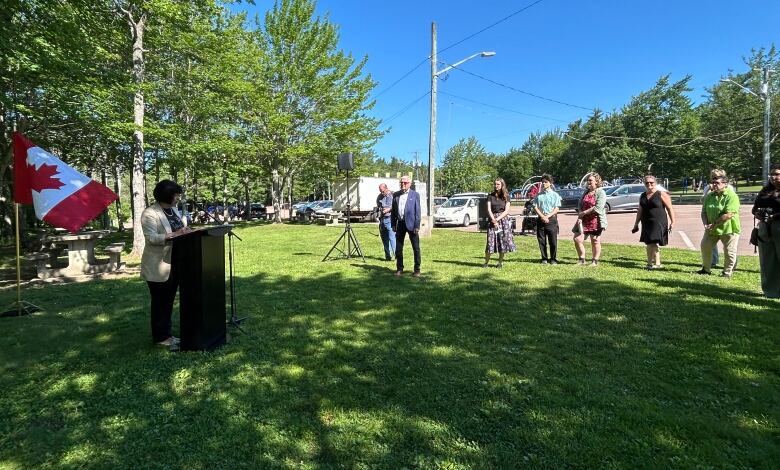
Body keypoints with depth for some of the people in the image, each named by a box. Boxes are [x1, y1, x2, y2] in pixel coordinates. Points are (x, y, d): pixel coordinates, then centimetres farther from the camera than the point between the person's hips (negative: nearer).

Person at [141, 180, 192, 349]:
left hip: (174, 264, 8)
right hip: (158, 266, -8)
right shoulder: (150, 213, -15)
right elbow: (151, 238, -23)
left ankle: (166, 333, 26)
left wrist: (185, 231, -1)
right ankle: (160, 337, 15)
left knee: (169, 301, 15)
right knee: (160, 302, 4)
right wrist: (175, 235, -30)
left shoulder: (173, 209, 11)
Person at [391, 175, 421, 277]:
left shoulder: (415, 195, -2)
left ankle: (417, 269, 10)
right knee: (398, 248, 8)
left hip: (411, 223, -4)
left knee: (416, 248, 1)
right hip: (400, 223, 4)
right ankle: (399, 268, 20)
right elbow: (393, 210, 12)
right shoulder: (396, 195, 10)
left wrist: (417, 226, -11)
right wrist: (393, 224, 6)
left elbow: (418, 211, -5)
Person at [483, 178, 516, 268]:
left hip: (503, 219, 0)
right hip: (493, 219, 0)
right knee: (490, 240, -5)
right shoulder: (490, 196, 8)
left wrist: (497, 219, -12)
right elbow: (489, 209, 1)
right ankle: (486, 262, 1)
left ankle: (500, 262, 8)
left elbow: (506, 211, -1)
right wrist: (493, 220, -14)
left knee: (503, 240, -2)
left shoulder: (506, 196, 6)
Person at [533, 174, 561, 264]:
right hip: (541, 219, 2)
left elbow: (557, 209, -2)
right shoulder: (538, 195, 9)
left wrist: (548, 216, -15)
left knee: (553, 241, -1)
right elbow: (535, 207, 3)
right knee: (541, 241, 4)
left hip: (552, 219, -2)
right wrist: (542, 216, -11)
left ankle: (553, 259, 11)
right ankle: (544, 258, 14)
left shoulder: (555, 195, 4)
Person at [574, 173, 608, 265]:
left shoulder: (601, 192, -8)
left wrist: (584, 212, -15)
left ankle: (595, 261, 15)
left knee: (595, 241, 3)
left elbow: (598, 208, -18)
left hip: (595, 221, -6)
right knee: (577, 239, 1)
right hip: (584, 220, 6)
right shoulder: (586, 192, 14)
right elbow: (579, 204, 13)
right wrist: (579, 215, -4)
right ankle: (581, 259, 15)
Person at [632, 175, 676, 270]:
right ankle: (649, 263, 21)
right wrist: (636, 224, 18)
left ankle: (657, 264, -7)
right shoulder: (642, 196, 12)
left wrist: (672, 222, -14)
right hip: (646, 224, 6)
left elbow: (670, 208, -6)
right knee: (648, 244, 10)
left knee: (654, 243, -13)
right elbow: (640, 211, 18)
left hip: (658, 223, -6)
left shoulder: (661, 194, -5)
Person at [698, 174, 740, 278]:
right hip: (711, 229, 6)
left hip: (728, 229, -6)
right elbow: (704, 212, 8)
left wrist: (714, 224, -22)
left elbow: (729, 215, -24)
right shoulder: (709, 196, 5)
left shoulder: (731, 196, -15)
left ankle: (727, 273, 18)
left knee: (729, 252, 2)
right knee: (705, 246, 10)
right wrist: (706, 224, -8)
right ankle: (706, 269, 26)